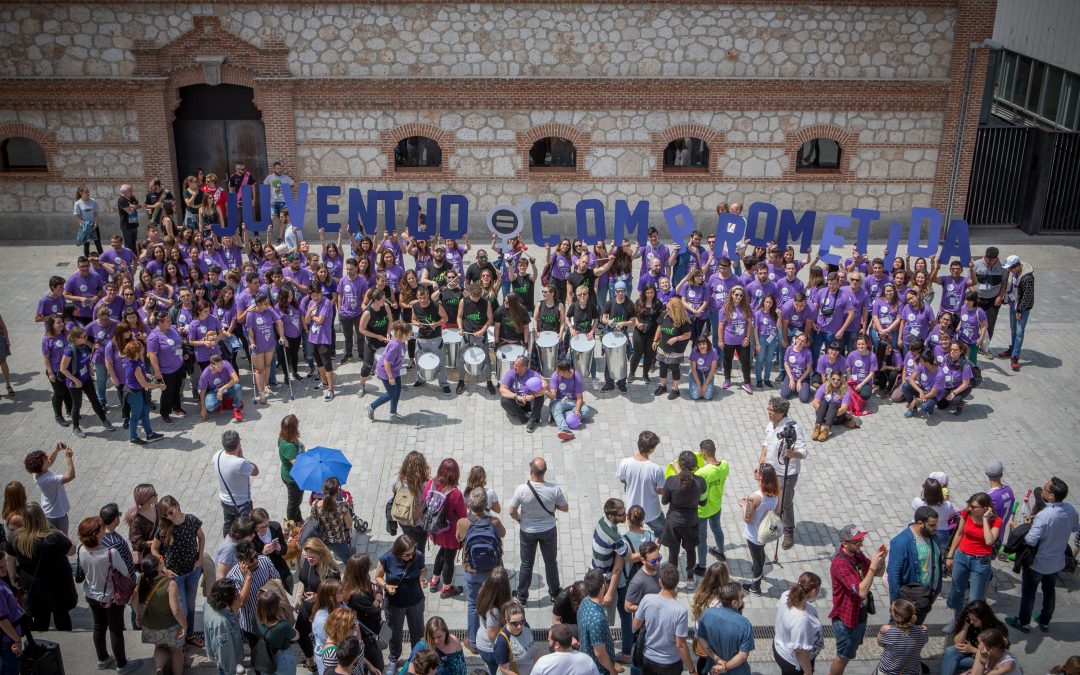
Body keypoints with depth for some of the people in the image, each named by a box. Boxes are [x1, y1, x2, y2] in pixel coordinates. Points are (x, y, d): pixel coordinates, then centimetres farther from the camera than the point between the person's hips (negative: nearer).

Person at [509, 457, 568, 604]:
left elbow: (512, 512, -15)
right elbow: (565, 508, -9)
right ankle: (554, 593, 37)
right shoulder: (554, 489, -24)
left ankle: (522, 596, 32)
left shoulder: (522, 489, -27)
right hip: (549, 530, 1)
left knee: (526, 564, 18)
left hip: (527, 532, 0)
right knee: (551, 562, 21)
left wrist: (520, 520, 5)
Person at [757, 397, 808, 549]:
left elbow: (804, 452, -27)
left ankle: (789, 533, 24)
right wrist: (763, 455, 2)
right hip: (770, 469, 7)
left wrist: (793, 454, -48)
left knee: (786, 504, 5)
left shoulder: (793, 428, -26)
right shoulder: (770, 424, -2)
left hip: (786, 473, -7)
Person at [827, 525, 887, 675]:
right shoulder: (840, 564, -31)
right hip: (846, 619, -8)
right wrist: (873, 566, -37)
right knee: (843, 657, 10)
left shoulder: (857, 554, -4)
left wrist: (881, 560, -15)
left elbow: (879, 573, 6)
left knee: (848, 653, 26)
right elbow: (862, 591, -35)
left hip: (860, 615, 8)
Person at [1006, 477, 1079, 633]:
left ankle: (1023, 622, 35)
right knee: (1049, 591, 26)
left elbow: (1031, 541, -33)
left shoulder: (1043, 516, -37)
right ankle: (1045, 621, 44)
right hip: (1057, 562, 6)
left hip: (1037, 563, -6)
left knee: (1028, 593, 17)